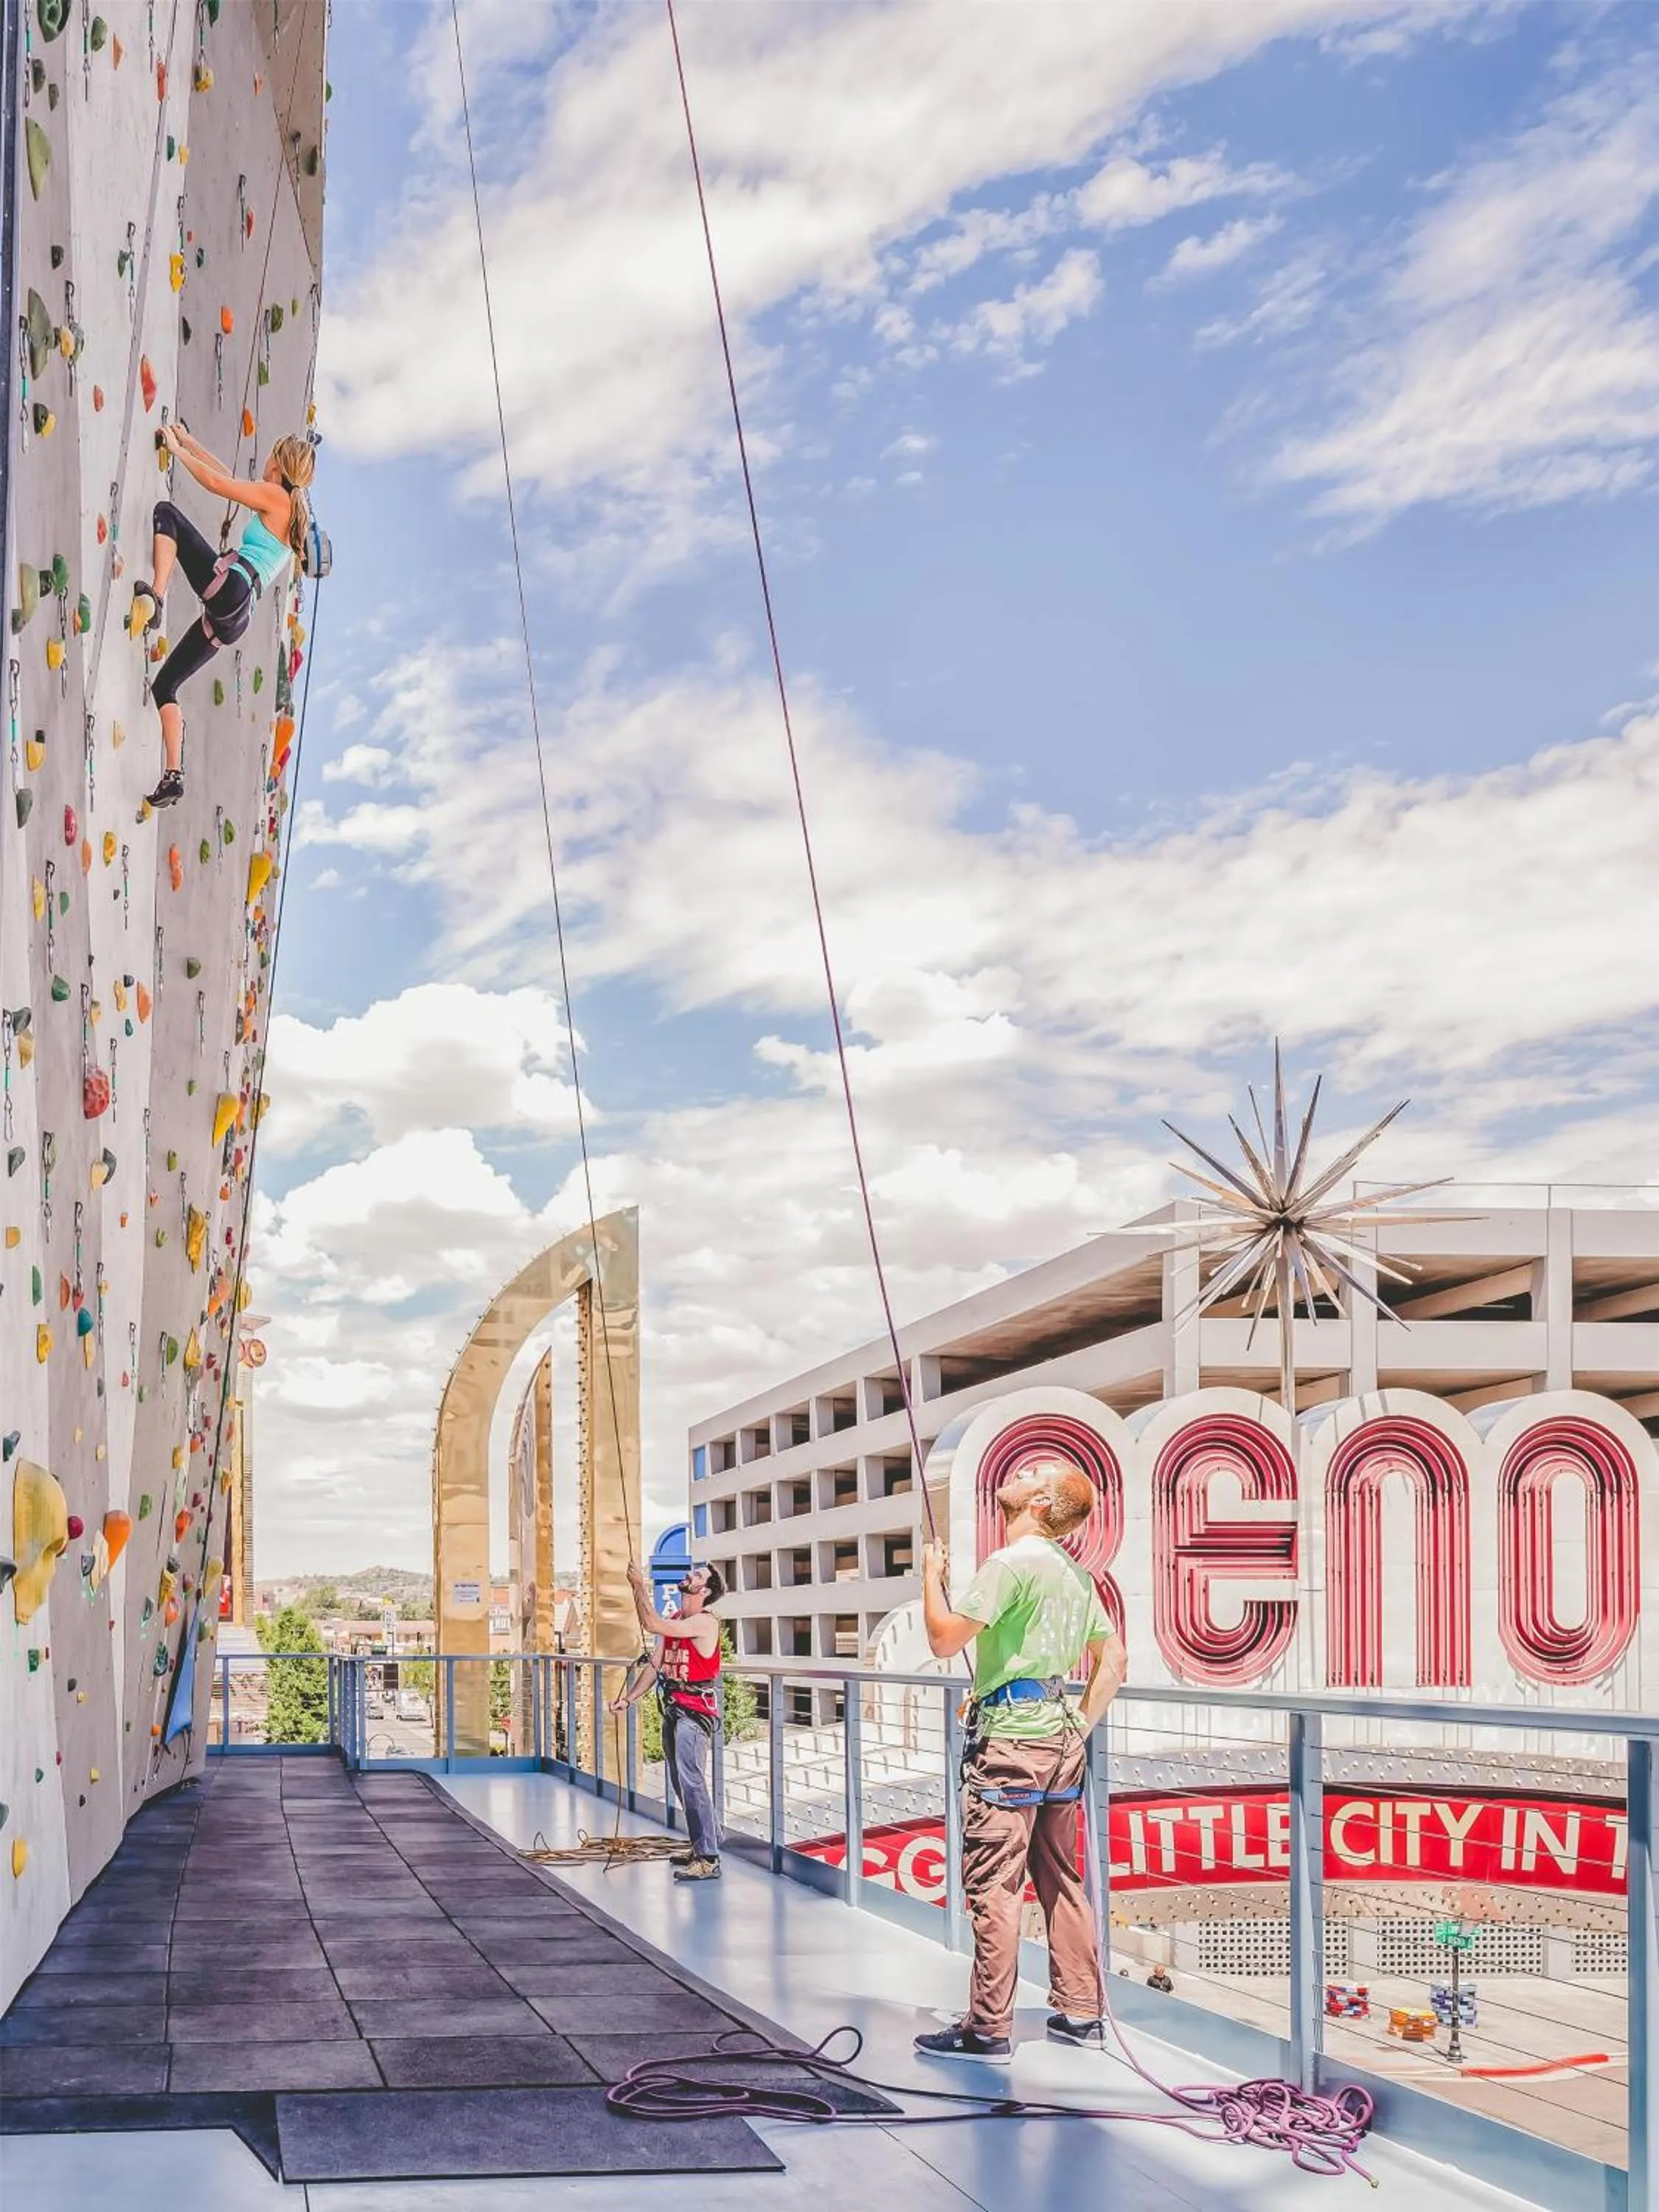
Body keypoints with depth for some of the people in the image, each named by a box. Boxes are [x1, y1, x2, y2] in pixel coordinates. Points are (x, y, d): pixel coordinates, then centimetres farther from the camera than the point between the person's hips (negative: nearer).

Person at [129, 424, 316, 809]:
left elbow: (217, 483, -2)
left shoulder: (276, 496, 3)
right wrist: (189, 442, 36)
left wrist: (177, 449, 11)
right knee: (164, 685, 13)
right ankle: (174, 775, 5)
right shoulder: (293, 510, 26)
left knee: (165, 513, -6)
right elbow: (230, 478, 34)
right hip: (234, 617, 9)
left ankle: (154, 597, -28)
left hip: (227, 584, -9)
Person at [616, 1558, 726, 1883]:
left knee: (692, 1781, -15)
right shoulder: (673, 1621, 15)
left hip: (696, 1710, -9)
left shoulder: (705, 1622, -13)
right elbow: (654, 1666, 14)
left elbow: (652, 1625, -24)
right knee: (682, 1782, 14)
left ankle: (708, 1860, -15)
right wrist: (628, 1698, 4)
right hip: (673, 1709, 9)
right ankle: (703, 1846, 24)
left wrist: (639, 1585, -19)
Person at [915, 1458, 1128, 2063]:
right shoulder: (1075, 1573, 14)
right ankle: (1081, 2012, 18)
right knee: (1061, 1878, 14)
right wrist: (1081, 1725, 18)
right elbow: (1114, 1661, 19)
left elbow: (944, 1639, -15)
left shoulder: (1011, 1563, -13)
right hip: (1059, 1737, 9)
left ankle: (987, 2028, -2)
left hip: (1010, 1736, -9)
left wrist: (932, 1576, 0)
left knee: (993, 1885, -5)